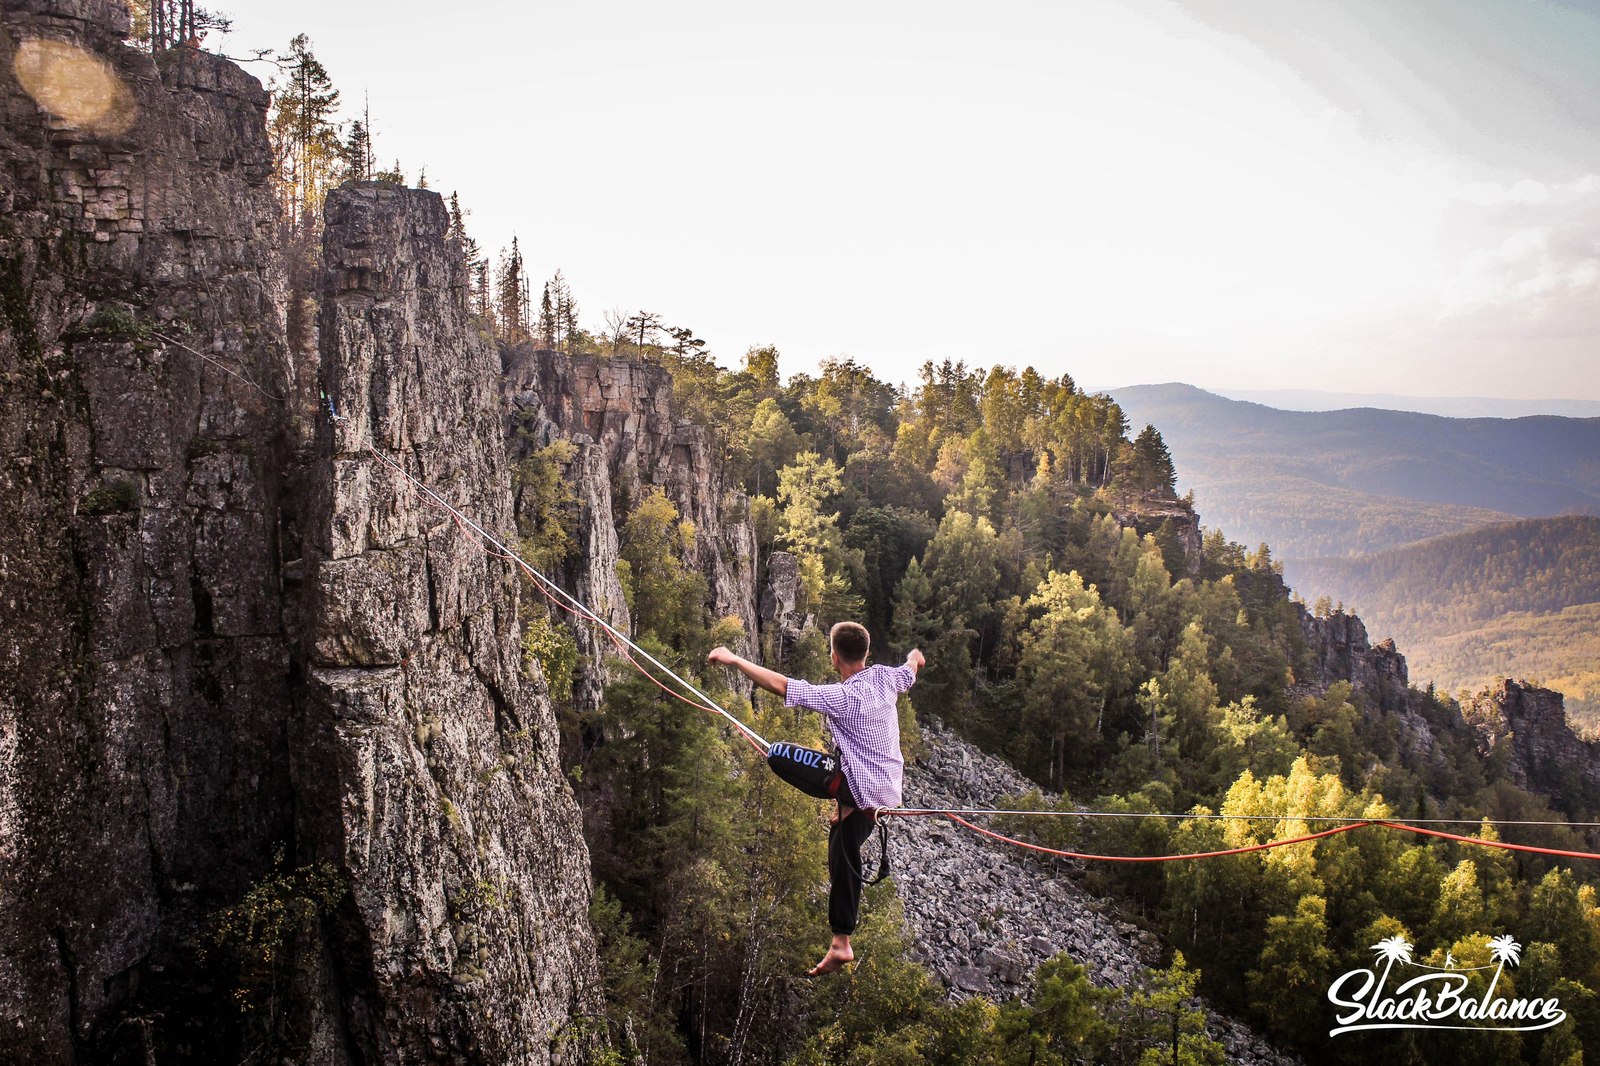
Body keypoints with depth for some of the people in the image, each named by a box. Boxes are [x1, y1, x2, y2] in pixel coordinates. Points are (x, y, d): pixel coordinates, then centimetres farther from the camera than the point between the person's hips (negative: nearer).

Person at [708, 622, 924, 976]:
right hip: (888, 779, 8)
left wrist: (734, 660, -25)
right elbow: (910, 671, 21)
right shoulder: (885, 677, -5)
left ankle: (841, 944, 1)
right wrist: (915, 657, 46)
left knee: (844, 859, -2)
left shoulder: (842, 698, -26)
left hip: (864, 789, -8)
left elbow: (781, 686, -31)